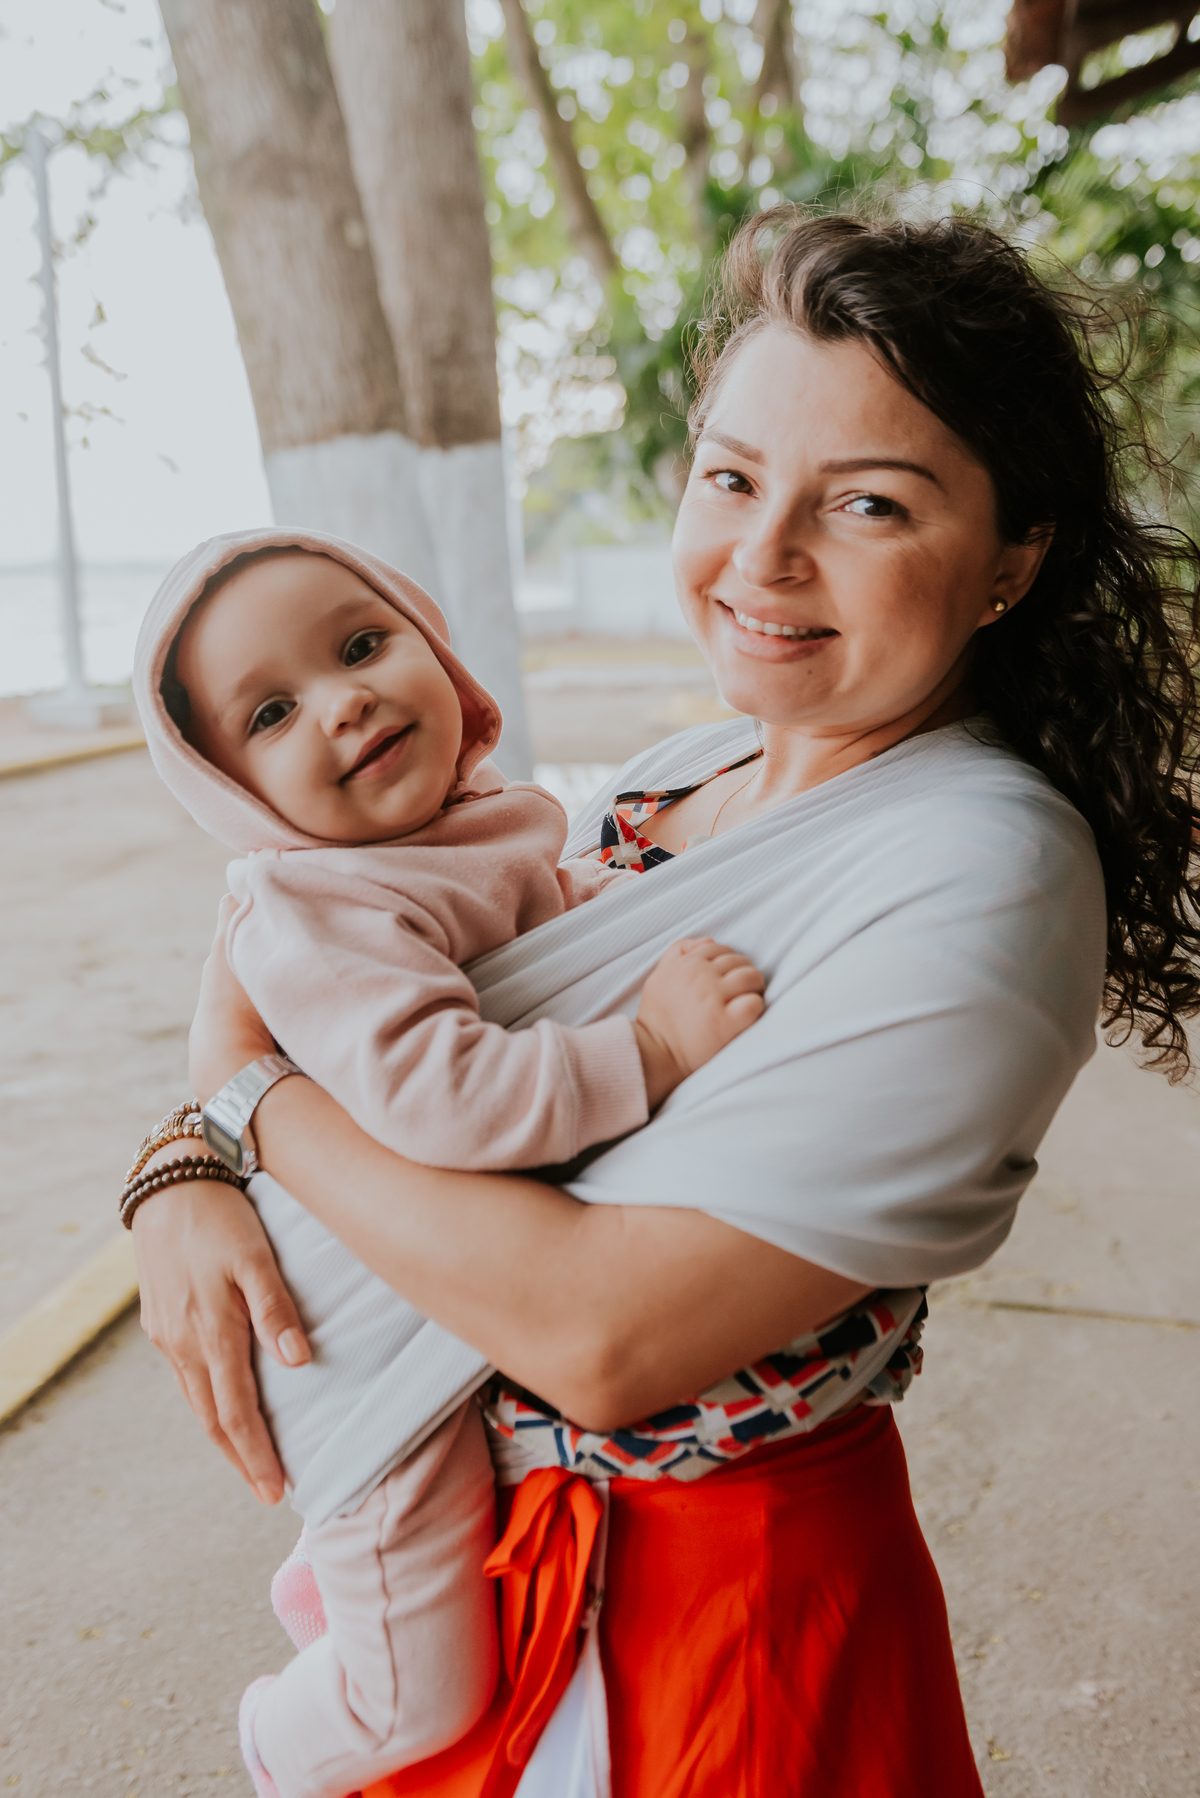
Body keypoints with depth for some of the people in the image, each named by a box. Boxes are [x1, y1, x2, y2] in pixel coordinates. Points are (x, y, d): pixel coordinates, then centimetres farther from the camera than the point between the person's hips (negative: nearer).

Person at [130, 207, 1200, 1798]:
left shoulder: (983, 873, -26)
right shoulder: (672, 776, -1)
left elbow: (605, 1335, -30)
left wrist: (255, 1088, -20)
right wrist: (185, 1177, -13)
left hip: (722, 1597, -6)